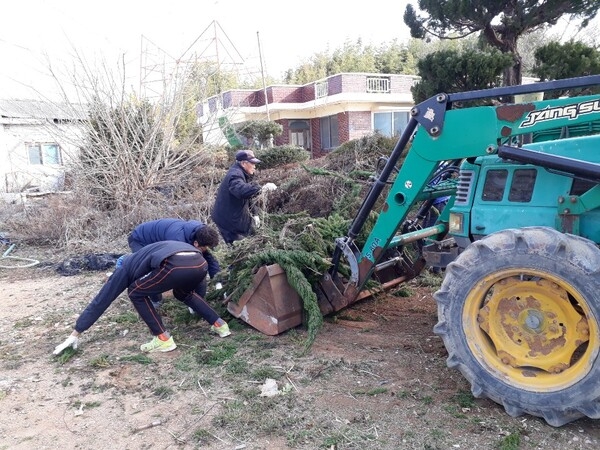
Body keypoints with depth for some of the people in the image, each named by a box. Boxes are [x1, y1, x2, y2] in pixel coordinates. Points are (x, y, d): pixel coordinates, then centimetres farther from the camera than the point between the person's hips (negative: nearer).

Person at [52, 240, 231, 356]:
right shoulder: (140, 259, 44)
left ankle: (163, 339, 15)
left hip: (176, 266, -8)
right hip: (200, 263, 8)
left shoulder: (125, 268, 25)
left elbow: (101, 300, 28)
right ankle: (220, 325, 31)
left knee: (136, 293, 18)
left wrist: (75, 334, 34)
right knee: (183, 293, 39)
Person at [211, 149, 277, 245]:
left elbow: (248, 197, 21)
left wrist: (254, 214, 12)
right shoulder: (235, 175, -22)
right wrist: (262, 188, -49)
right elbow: (241, 190, -45)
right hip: (229, 222, -10)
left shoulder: (242, 174, 12)